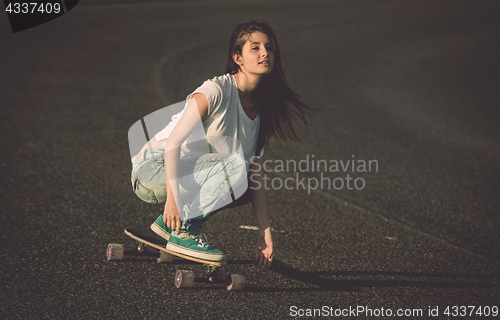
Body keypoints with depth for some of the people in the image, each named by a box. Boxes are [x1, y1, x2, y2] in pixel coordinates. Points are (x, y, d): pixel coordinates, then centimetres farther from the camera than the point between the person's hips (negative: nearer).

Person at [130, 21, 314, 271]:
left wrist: (265, 232, -3)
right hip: (154, 167, -8)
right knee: (235, 166, -25)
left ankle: (170, 221, 5)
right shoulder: (215, 91, -19)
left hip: (191, 173, 8)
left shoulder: (263, 107, 3)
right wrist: (172, 199, -31)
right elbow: (173, 142, -23)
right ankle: (183, 232, -15)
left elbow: (256, 175, 2)